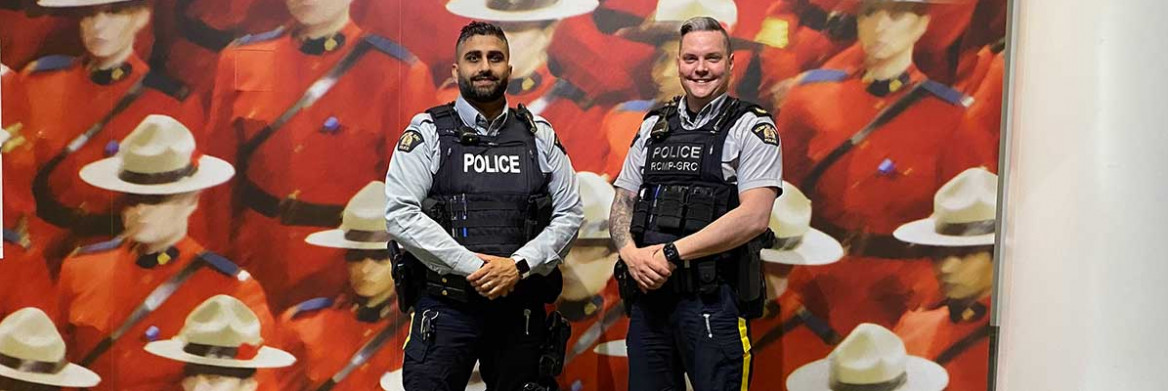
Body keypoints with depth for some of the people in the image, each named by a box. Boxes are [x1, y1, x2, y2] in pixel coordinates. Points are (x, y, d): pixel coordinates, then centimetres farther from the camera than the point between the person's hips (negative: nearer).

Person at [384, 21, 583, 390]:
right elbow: (400, 215, -9)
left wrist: (519, 265, -11)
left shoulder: (539, 135, 7)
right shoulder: (427, 133, 0)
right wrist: (471, 266, -16)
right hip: (445, 308, -2)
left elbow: (568, 214, 4)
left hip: (520, 308, 3)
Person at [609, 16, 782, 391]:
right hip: (648, 295, 5)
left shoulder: (752, 127, -3)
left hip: (714, 301, -4)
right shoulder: (653, 126, 13)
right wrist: (630, 253, -8)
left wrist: (669, 253, -16)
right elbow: (623, 203, 13)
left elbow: (754, 217, -15)